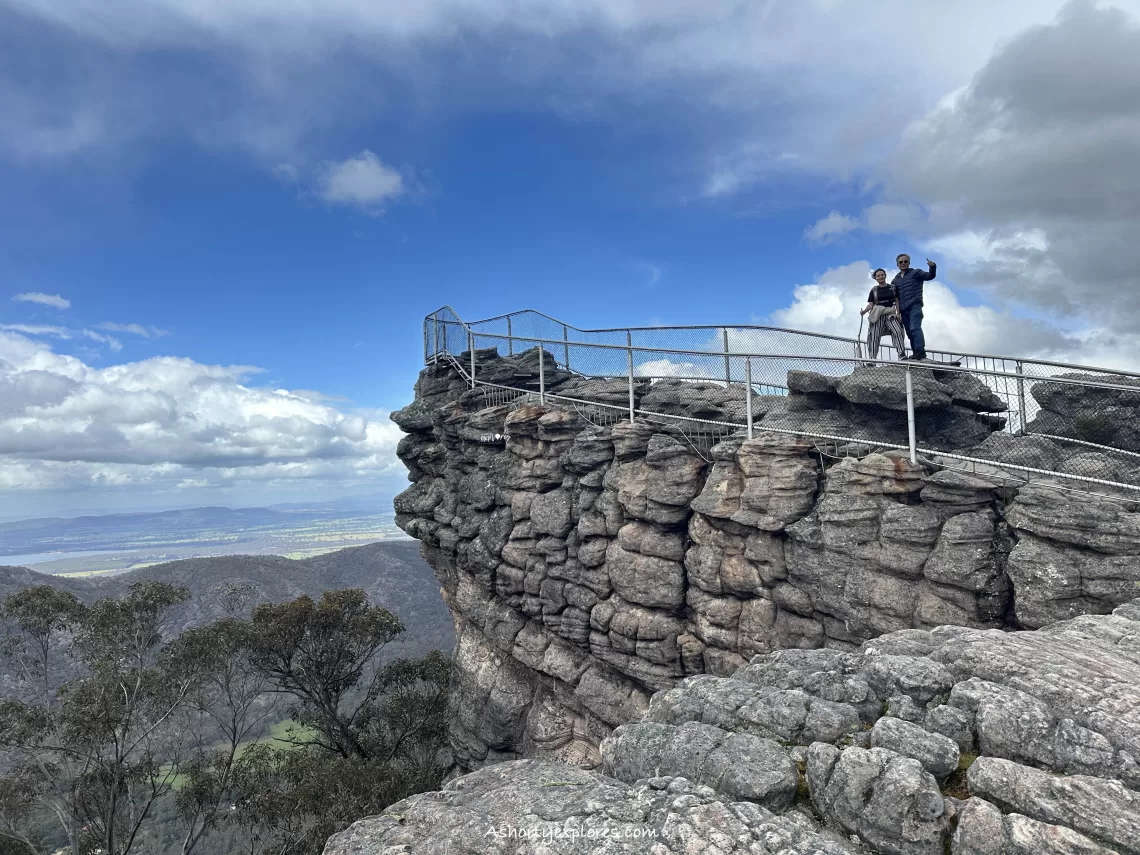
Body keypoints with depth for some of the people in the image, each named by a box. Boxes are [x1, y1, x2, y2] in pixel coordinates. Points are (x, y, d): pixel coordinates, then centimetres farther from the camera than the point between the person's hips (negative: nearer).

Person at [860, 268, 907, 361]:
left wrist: (898, 313, -2)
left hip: (890, 314, 0)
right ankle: (872, 358, -8)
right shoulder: (874, 290, 9)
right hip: (878, 315, 0)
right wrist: (864, 311, -16)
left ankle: (902, 354, -22)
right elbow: (870, 304, 4)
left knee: (897, 331, -20)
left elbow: (897, 301, 10)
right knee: (874, 336, -9)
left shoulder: (892, 287, 11)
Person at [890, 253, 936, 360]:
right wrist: (892, 288, 2)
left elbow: (929, 276, -4)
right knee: (909, 332, 5)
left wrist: (932, 267, -22)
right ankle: (916, 353, 8)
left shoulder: (915, 273, 8)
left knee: (915, 328, -23)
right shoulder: (896, 280, 23)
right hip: (903, 309, 6)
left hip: (915, 306, -6)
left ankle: (920, 351, -32)